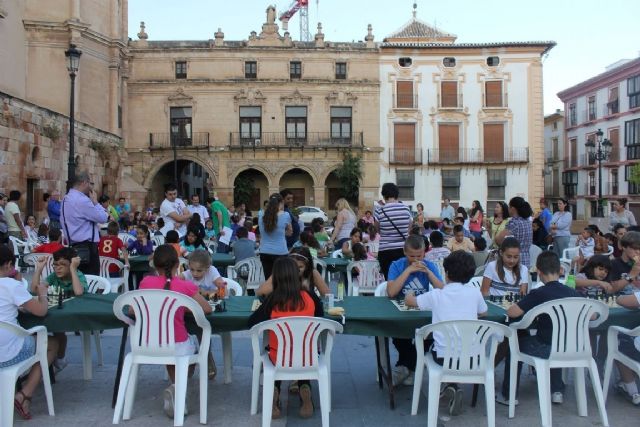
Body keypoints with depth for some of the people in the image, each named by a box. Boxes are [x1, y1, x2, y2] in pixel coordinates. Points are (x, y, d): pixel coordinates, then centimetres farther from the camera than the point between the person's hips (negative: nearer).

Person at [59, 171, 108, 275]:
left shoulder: (67, 199, 14)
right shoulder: (82, 200, -17)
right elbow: (103, 218, -14)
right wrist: (95, 201, -2)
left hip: (74, 245, 10)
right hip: (87, 247, -10)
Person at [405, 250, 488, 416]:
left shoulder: (436, 295, -4)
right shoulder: (474, 293, -1)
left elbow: (408, 301, 11)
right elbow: (484, 313, 19)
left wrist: (409, 294, 33)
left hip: (444, 357, -1)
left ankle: (452, 387, 14)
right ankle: (453, 388, 22)